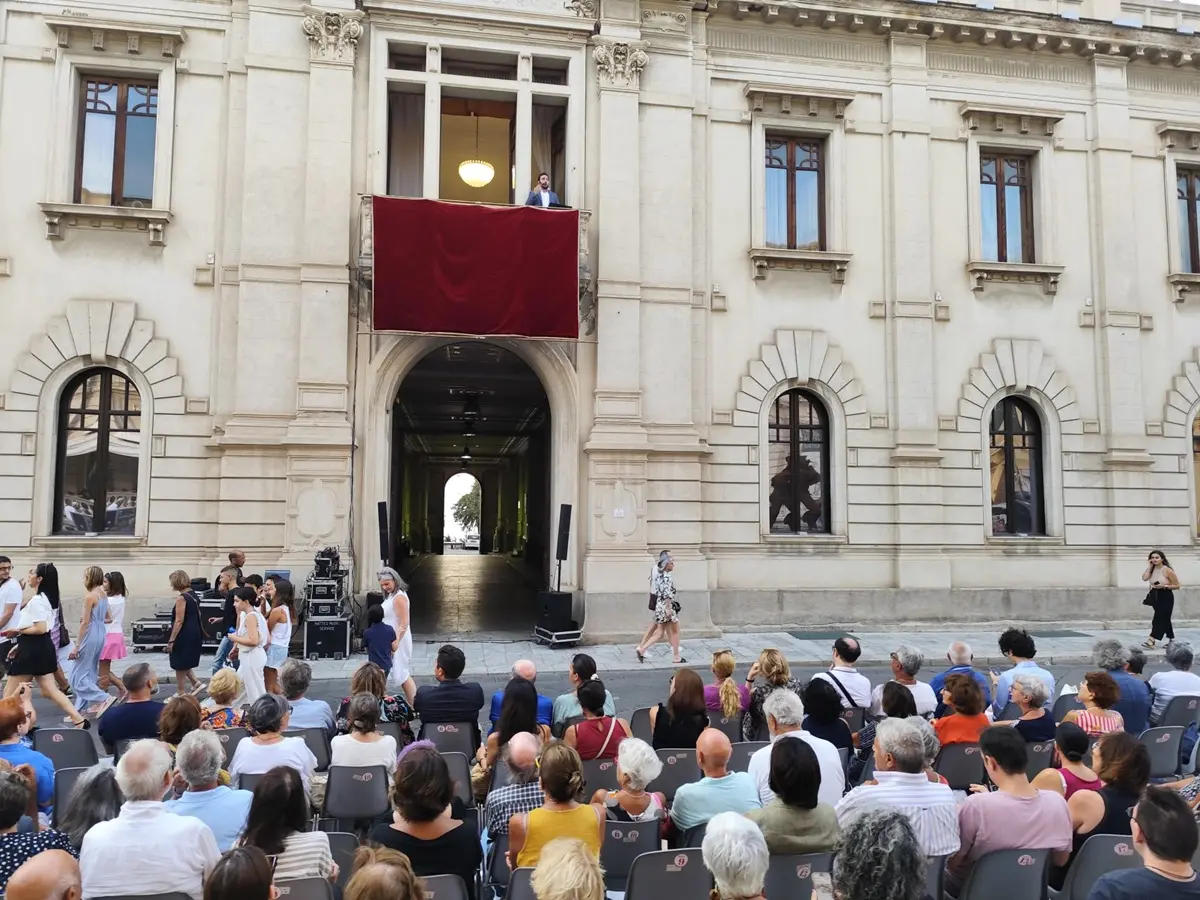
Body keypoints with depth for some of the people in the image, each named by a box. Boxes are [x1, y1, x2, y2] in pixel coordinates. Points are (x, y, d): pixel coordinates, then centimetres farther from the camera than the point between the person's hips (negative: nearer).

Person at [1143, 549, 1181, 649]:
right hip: (1155, 596, 7)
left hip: (1166, 597, -7)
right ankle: (1171, 640, 28)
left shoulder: (1167, 570, -12)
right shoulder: (1152, 569, 5)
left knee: (1160, 618, -11)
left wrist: (1164, 586, -22)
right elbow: (1144, 578, -13)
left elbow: (1177, 586, -8)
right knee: (1164, 619, 15)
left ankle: (1151, 641, -18)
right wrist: (1150, 566, -8)